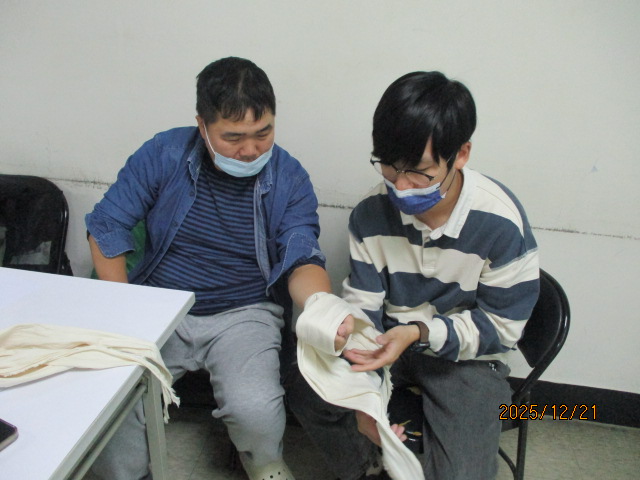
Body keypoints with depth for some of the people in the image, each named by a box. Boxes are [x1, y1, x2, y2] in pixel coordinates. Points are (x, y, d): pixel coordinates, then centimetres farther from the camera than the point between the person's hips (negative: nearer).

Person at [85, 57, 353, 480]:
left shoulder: (289, 178, -5)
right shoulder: (164, 155, -4)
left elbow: (302, 261, -10)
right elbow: (107, 227, 1)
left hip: (245, 314, -1)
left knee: (255, 410, -26)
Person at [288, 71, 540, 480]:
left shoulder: (502, 223, -22)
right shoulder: (372, 213, -12)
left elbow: (501, 327, -13)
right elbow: (362, 305, -4)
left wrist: (419, 332, -29)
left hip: (468, 357, -2)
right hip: (390, 339, 3)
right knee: (304, 387, -19)